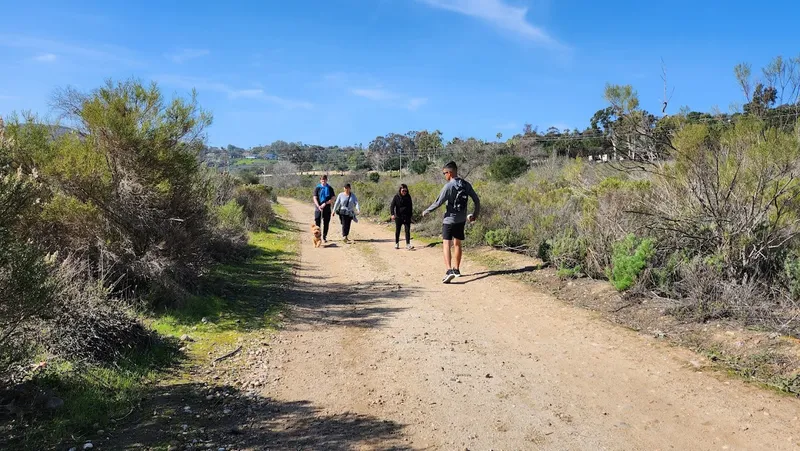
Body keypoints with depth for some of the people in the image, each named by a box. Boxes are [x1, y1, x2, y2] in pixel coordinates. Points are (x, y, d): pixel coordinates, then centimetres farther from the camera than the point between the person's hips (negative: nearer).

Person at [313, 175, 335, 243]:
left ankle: (324, 238, 14)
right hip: (318, 209, -1)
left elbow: (332, 199, 0)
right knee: (317, 223, -2)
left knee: (326, 224, 4)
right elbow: (315, 198, -3)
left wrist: (325, 203, -14)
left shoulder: (330, 188, 5)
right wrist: (318, 206, -18)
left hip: (327, 209, 1)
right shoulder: (317, 188, 3)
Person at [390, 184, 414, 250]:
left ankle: (408, 244, -3)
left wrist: (410, 215, 10)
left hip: (407, 217, 1)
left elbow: (411, 206, 12)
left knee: (407, 230, -4)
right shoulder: (396, 197, -5)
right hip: (398, 217, -1)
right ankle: (396, 244, 22)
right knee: (397, 231, 10)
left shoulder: (408, 197, 2)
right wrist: (392, 214, -26)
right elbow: (392, 206, -12)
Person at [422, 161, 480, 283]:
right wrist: (475, 214, 19)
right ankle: (456, 269, 28)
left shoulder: (449, 186, -15)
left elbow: (438, 203, -14)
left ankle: (449, 270, -23)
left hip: (449, 219, -6)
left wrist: (426, 211, 1)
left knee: (446, 244, -8)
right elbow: (477, 200, 6)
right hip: (462, 220, 6)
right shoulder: (466, 184, 3)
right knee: (457, 244, 18)